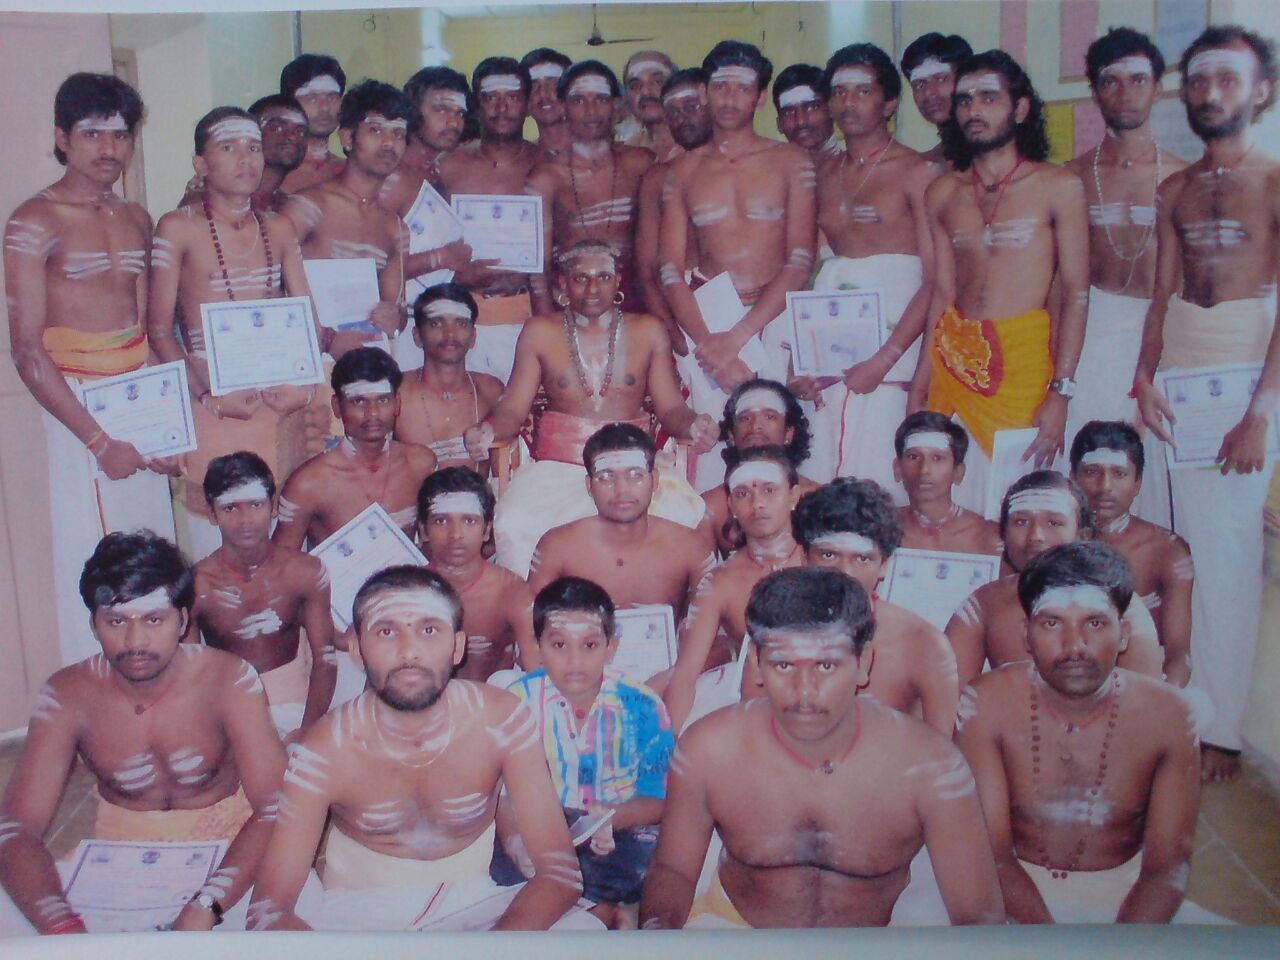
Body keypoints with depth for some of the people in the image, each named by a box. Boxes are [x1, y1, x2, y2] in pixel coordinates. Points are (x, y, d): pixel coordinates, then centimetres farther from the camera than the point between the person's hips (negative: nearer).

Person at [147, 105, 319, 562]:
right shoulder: (178, 228, 0)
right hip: (213, 399, -4)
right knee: (215, 547, -3)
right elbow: (159, 330, -3)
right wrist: (207, 395, -15)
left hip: (281, 401, 4)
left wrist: (306, 384, -4)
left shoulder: (278, 228, 13)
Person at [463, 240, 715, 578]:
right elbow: (513, 408, 8)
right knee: (513, 527, -31)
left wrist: (692, 425, -13)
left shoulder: (648, 332, 12)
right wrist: (487, 430, -15)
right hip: (556, 468, 0)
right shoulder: (540, 332, 10)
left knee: (684, 516, -30)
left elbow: (671, 408, 10)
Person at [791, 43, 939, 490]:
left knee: (873, 476, -11)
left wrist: (884, 360, -15)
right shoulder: (825, 172, 17)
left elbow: (935, 279, -7)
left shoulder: (918, 172, 0)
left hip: (892, 330, -4)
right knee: (819, 479, -1)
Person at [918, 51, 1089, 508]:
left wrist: (1061, 391, -12)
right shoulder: (943, 193, 13)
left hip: (1025, 356, -3)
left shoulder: (1058, 187, 3)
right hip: (953, 359, 3)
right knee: (952, 500, -1)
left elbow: (1076, 292, -2)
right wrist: (919, 387, 6)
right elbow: (942, 291, 13)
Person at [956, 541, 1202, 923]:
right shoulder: (987, 705, -14)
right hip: (1015, 889, -1)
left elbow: (1168, 866, -9)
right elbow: (991, 853, -14)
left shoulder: (1166, 716, -10)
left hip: (1122, 893, 2)